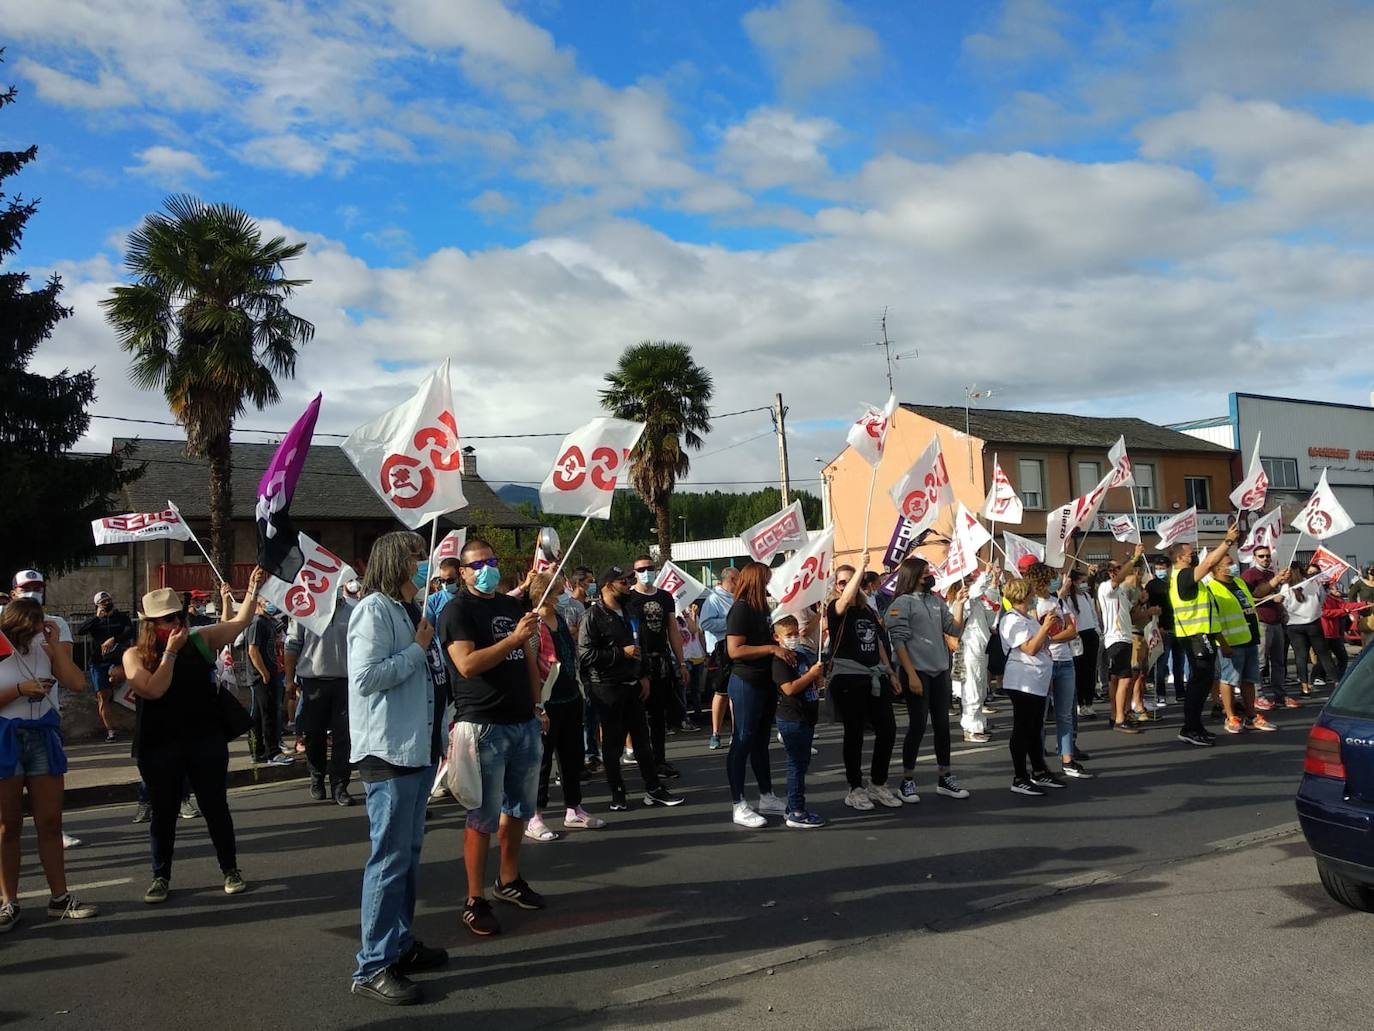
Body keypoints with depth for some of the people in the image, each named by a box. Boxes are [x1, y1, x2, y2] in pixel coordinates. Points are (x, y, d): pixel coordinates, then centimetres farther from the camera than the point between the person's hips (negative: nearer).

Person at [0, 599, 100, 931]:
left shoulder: (45, 647, 3)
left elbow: (76, 683, -6)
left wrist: (55, 645, -8)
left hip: (43, 737, 3)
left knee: (50, 822, 6)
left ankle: (60, 897, 13)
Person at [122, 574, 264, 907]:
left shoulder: (199, 640, 2)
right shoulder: (136, 655, -4)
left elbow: (239, 623, 7)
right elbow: (153, 689, -18)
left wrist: (253, 590, -1)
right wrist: (170, 651, -17)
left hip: (206, 741, 1)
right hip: (160, 748, -1)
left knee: (216, 807, 9)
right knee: (164, 813, 10)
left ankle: (230, 870, 21)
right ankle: (161, 877, 25)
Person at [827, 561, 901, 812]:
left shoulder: (868, 610, 15)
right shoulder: (836, 609, -5)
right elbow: (847, 598, -29)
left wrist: (890, 673, 17)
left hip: (874, 677, 6)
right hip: (848, 678, -6)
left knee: (887, 730, 6)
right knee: (854, 733, 0)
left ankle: (878, 784, 22)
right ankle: (856, 789, 13)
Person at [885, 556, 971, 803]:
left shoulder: (936, 601, 12)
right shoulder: (902, 603, -6)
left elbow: (955, 630, 12)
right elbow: (898, 642, -11)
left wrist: (959, 604, -1)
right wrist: (911, 675, -17)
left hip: (940, 672, 6)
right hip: (917, 672, -6)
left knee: (942, 724, 11)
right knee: (917, 726, -3)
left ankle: (945, 778, 21)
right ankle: (907, 781, 8)